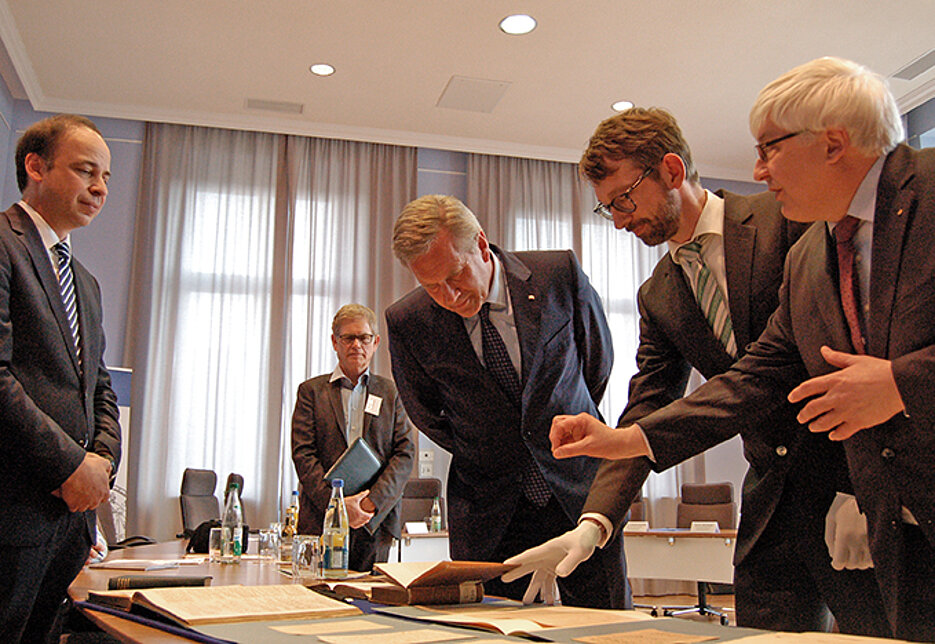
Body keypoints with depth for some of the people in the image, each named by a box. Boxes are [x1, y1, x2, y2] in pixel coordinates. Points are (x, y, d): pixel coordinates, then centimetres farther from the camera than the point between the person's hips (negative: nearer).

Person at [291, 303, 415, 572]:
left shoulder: (391, 392, 12)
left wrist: (372, 502, -9)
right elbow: (303, 454, 0)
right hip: (321, 522, -1)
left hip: (377, 522, 1)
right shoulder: (312, 391, 9)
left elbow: (405, 453, 4)